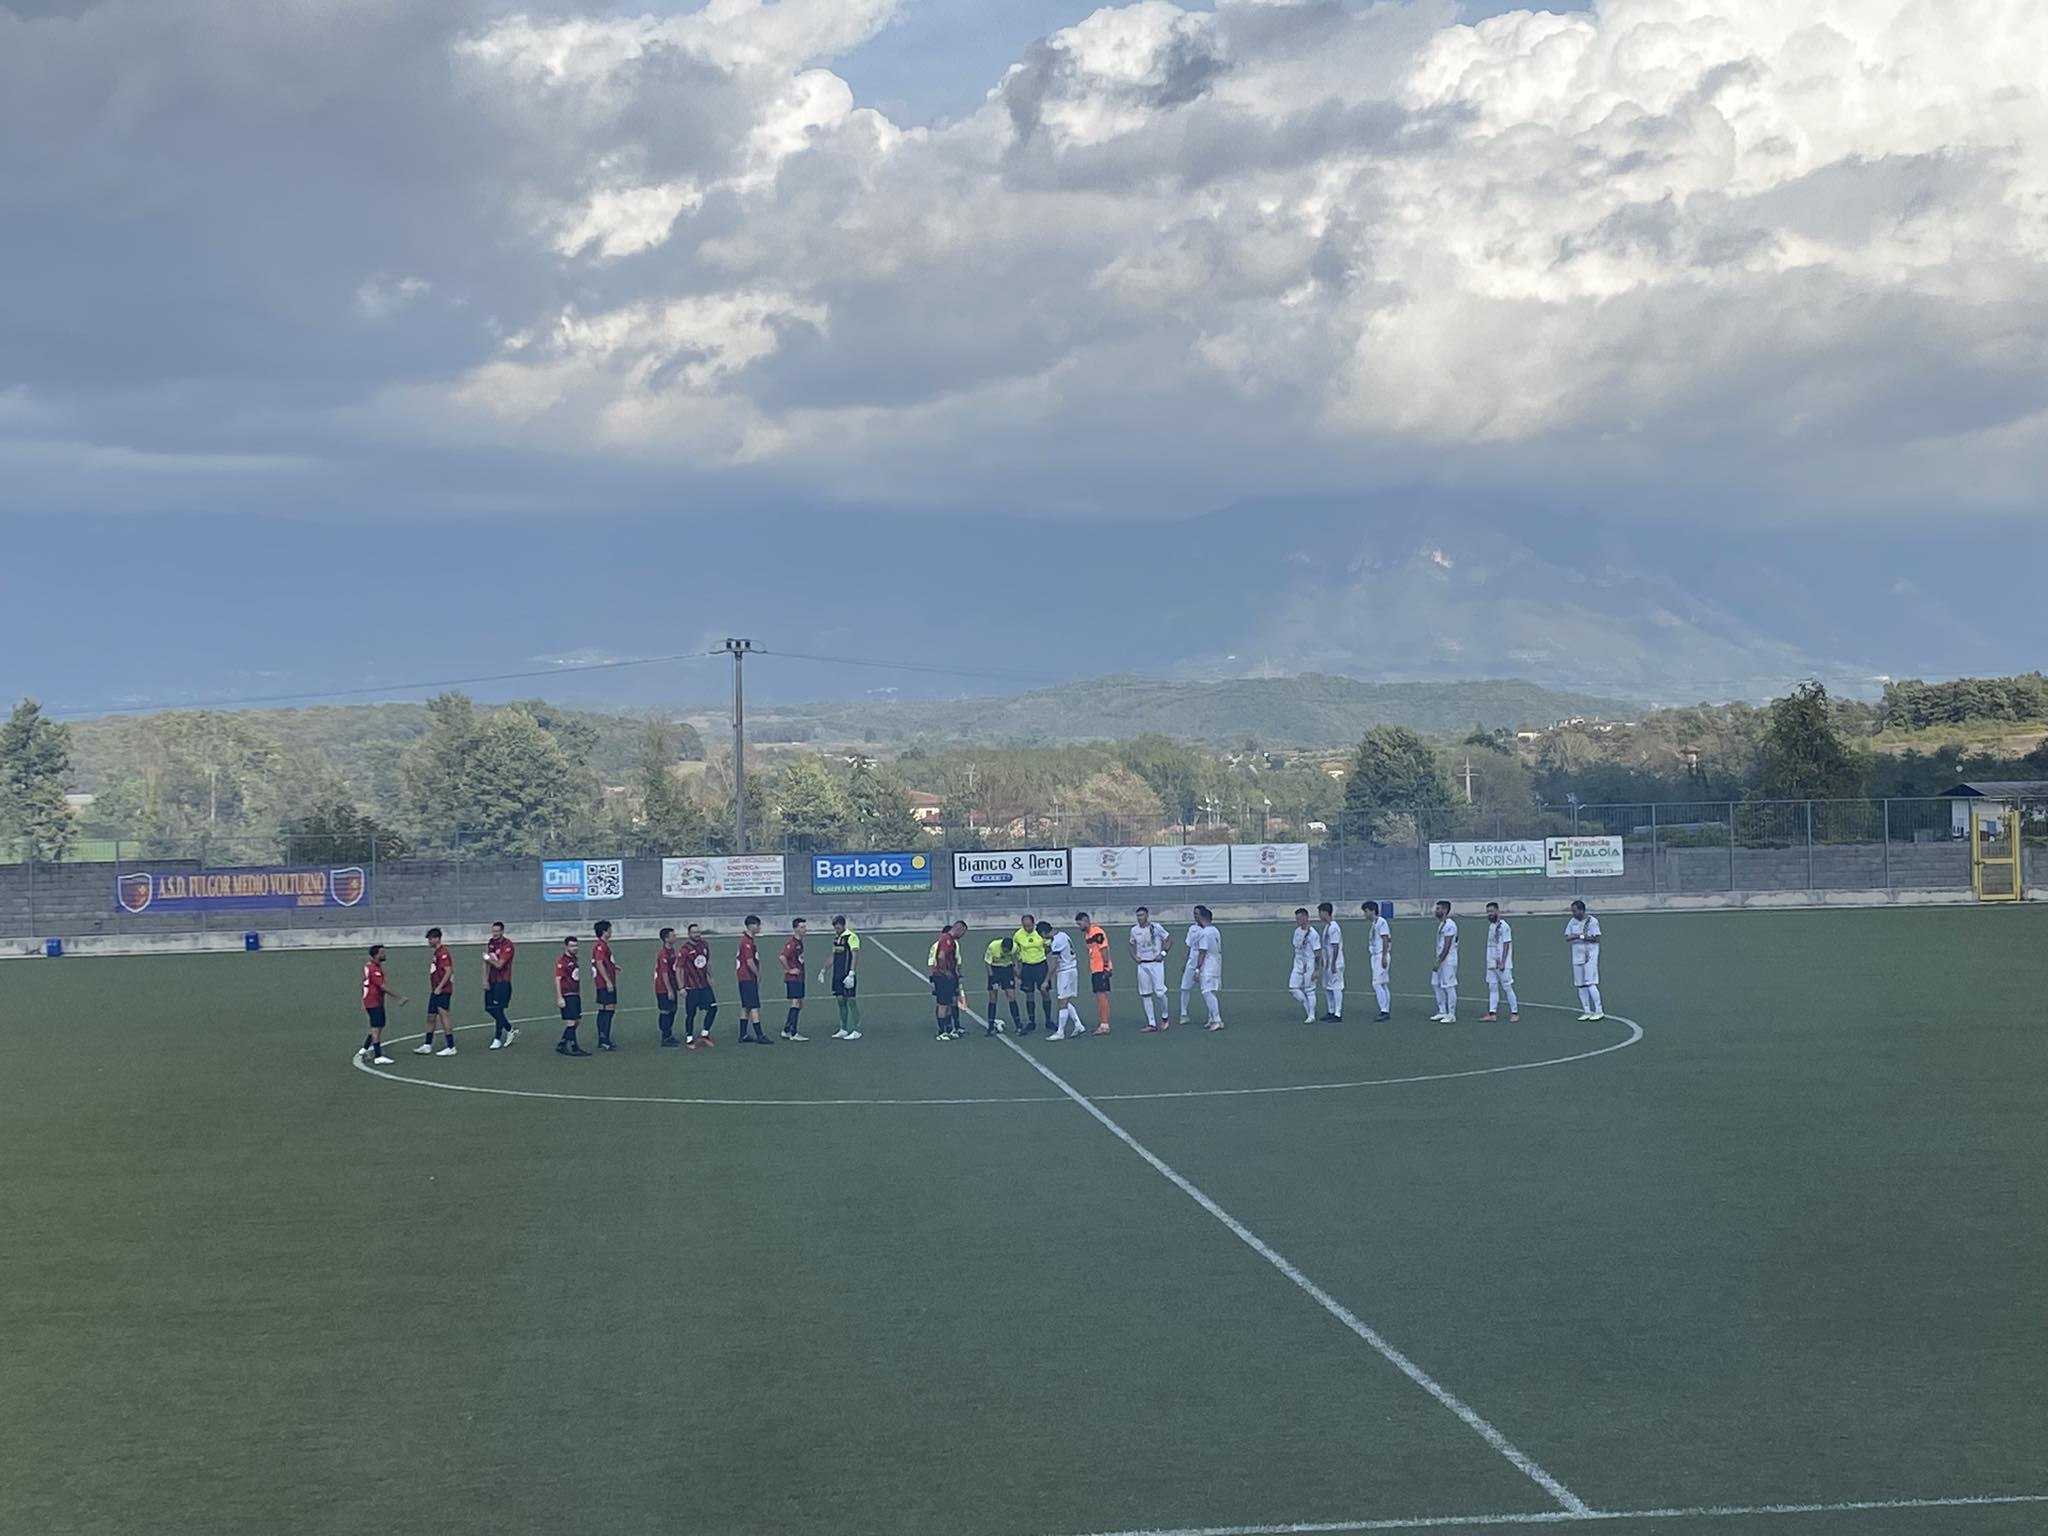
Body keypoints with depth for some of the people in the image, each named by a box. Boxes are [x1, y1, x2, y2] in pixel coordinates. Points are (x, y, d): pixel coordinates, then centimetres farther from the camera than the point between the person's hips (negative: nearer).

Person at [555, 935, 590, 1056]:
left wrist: (580, 994, 23)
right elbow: (557, 979, -15)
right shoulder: (561, 961, -11)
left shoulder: (575, 960, 16)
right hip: (567, 996, -9)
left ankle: (561, 1045, 18)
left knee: (575, 1022, 10)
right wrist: (559, 998, -19)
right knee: (570, 1022, -8)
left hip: (576, 995, 9)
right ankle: (573, 1047, -6)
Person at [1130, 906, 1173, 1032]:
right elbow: (1132, 945, 22)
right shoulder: (1134, 930, 6)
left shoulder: (1156, 927, -6)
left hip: (1156, 963, -4)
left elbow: (1169, 940, 1)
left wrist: (1163, 953, -9)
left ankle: (1165, 1017, 16)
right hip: (1142, 964, 4)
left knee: (1159, 992, -8)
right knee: (1145, 995, 2)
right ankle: (1151, 1024, 5)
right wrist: (1134, 956, 5)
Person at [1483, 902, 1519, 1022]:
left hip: (1502, 965, -8)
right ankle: (1492, 1014, 7)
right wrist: (1491, 961, 13)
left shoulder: (1504, 926, -12)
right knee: (1492, 988, 6)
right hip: (1491, 964, 8)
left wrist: (1502, 962, -19)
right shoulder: (1491, 926, 13)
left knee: (1507, 987, -3)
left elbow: (1506, 945, -15)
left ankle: (1515, 1013, 4)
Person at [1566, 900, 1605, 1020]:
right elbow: (1567, 938, 7)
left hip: (1590, 956, -7)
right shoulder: (1573, 922, 10)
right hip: (1577, 957, 7)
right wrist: (1575, 937, -14)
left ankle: (1599, 1011, -6)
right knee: (1581, 985, 6)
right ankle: (1586, 1012, 13)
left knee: (1590, 984, -12)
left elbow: (1596, 938, -13)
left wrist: (1581, 936, -15)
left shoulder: (1592, 921, -8)